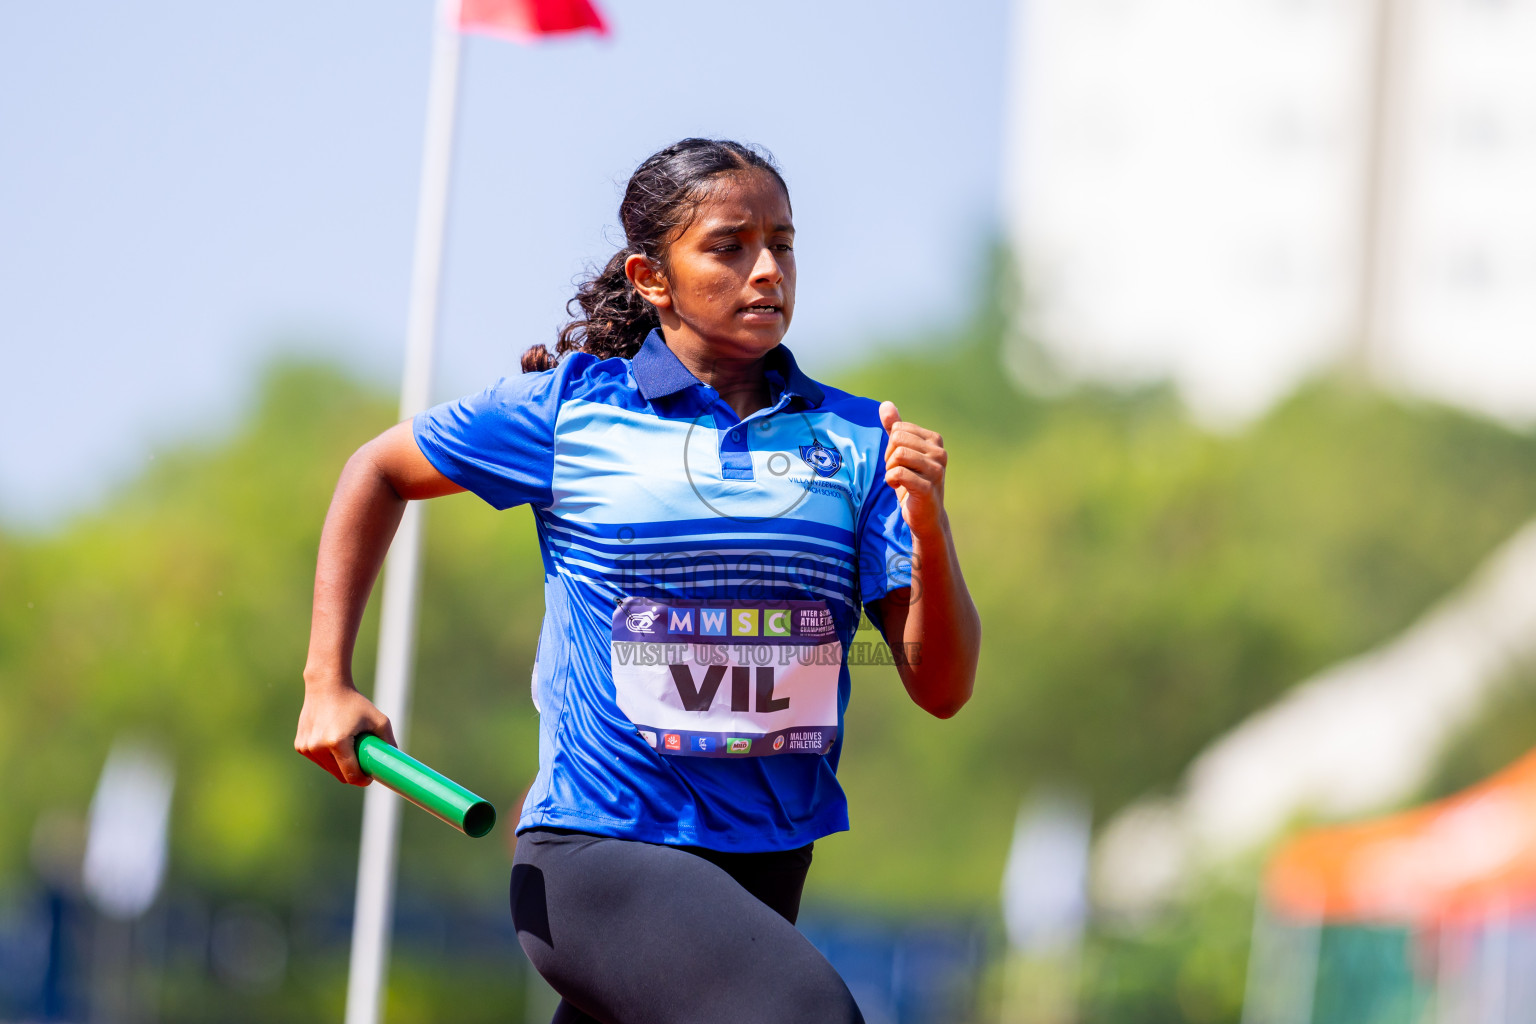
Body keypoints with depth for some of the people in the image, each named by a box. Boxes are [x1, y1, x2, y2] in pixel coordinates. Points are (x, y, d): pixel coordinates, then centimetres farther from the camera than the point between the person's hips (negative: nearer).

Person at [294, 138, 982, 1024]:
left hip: (765, 871, 5)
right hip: (594, 852, -5)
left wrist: (928, 526, -18)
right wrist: (328, 682, 10)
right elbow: (379, 472, 16)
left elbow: (942, 688, -1)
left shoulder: (857, 440, 4)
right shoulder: (569, 407, 0)